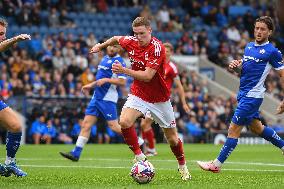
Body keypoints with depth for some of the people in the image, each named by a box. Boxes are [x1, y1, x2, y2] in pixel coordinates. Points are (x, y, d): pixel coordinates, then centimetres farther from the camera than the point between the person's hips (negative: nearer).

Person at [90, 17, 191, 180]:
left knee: (172, 138, 6)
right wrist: (101, 45, 16)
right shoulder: (131, 41, -6)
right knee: (124, 122, -26)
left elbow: (147, 76, -30)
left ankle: (183, 166, 32)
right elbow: (116, 39, 19)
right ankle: (139, 156, -8)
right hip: (138, 94, 3)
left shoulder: (157, 48, -23)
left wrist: (124, 71, -36)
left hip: (159, 98, -3)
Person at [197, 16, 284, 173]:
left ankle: (217, 164, -2)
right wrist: (236, 65, 0)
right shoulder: (249, 46, 12)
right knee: (256, 127, 19)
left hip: (252, 95, -8)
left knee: (234, 129, -7)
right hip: (243, 94, 8)